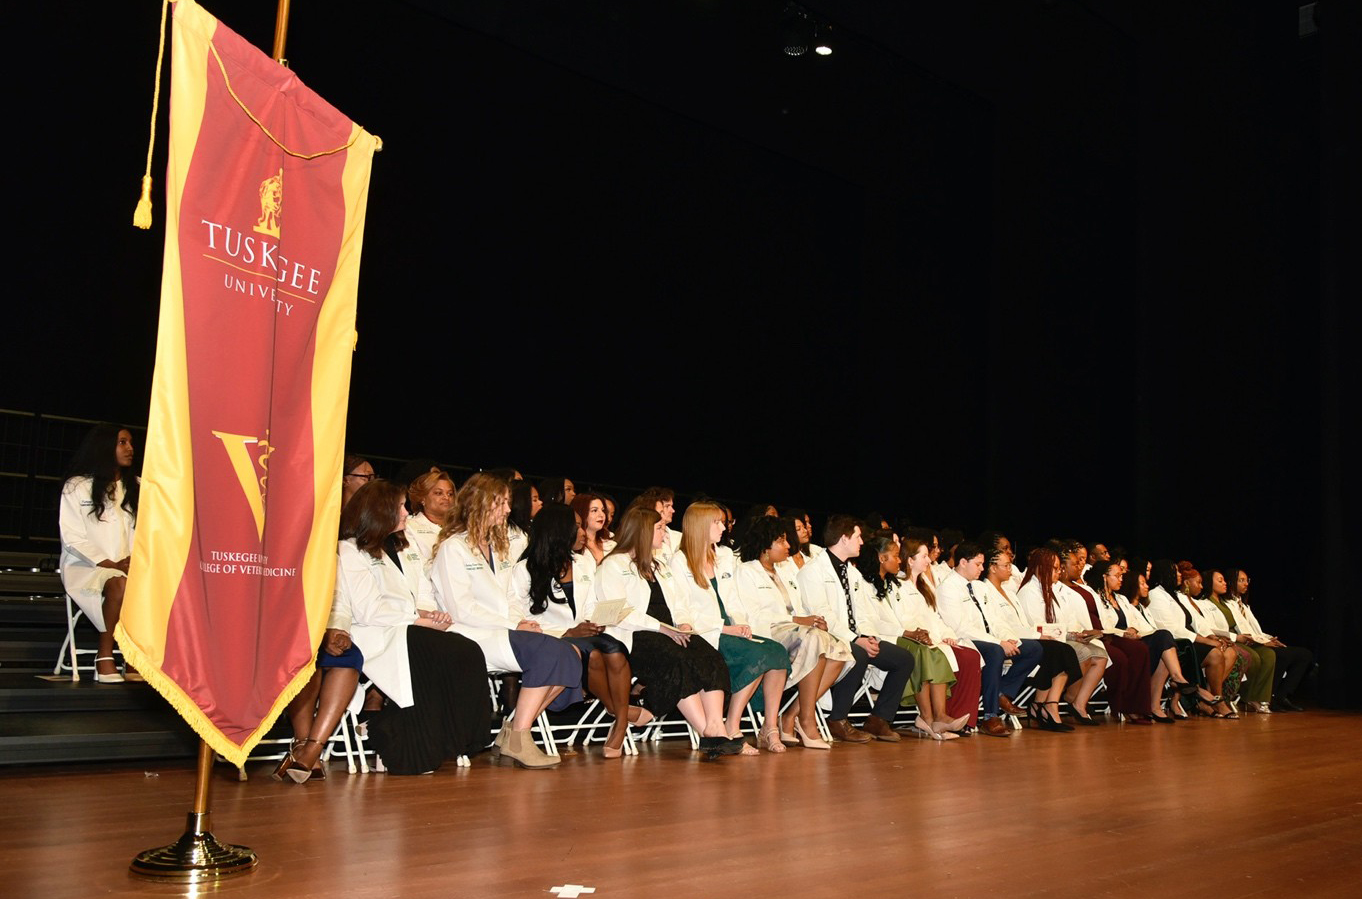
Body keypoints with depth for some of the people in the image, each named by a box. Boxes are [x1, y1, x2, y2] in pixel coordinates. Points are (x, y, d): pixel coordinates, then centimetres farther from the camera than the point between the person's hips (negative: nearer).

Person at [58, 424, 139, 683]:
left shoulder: (136, 487, 18)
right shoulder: (77, 486, 4)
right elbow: (72, 538, -5)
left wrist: (136, 558, -10)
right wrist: (111, 564, -16)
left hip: (127, 567, 4)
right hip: (84, 567, -4)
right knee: (119, 584, -38)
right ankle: (104, 658, -25)